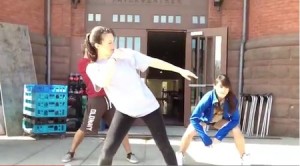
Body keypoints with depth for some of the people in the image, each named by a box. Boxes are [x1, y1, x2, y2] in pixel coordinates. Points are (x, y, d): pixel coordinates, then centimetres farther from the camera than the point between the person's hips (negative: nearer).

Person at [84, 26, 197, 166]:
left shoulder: (126, 53, -4)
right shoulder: (92, 68, -4)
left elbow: (153, 62, -2)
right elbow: (105, 82, -25)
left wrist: (180, 70, -2)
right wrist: (113, 58, -22)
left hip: (147, 105, 1)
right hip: (125, 110, 0)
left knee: (164, 146, 6)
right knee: (108, 150, -8)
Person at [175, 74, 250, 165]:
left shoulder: (232, 99, -30)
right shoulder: (208, 98, -38)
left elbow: (235, 119, -21)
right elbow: (194, 118, -37)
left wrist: (220, 135, -32)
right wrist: (205, 138, -41)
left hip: (220, 120, 2)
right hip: (204, 118, -2)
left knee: (237, 131, -19)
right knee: (189, 133, -26)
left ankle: (243, 156, 5)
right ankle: (180, 155, 0)